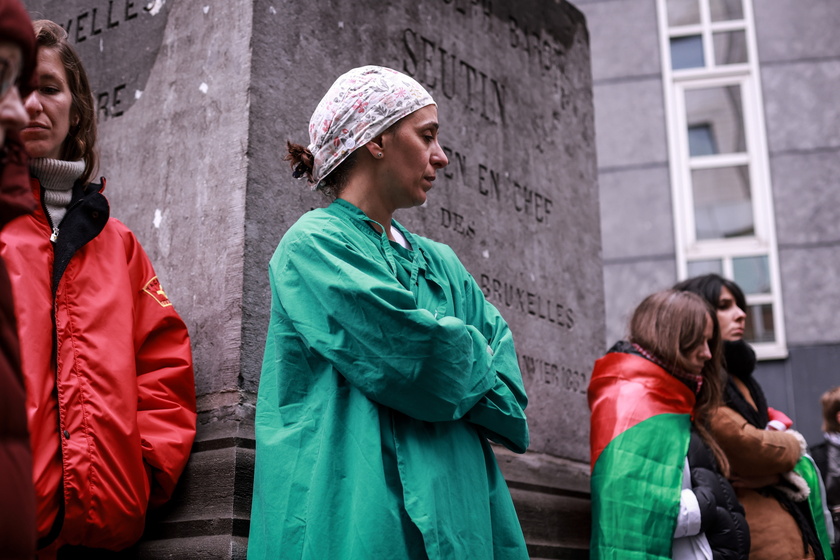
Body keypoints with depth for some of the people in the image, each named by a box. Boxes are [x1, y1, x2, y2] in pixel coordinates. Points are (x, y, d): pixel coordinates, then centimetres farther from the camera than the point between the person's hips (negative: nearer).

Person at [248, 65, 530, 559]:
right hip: (360, 515, -7)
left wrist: (451, 379, -10)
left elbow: (506, 386, 9)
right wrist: (473, 363, 3)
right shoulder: (315, 244, -7)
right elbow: (417, 365, -17)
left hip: (456, 512, 7)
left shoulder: (441, 263, 17)